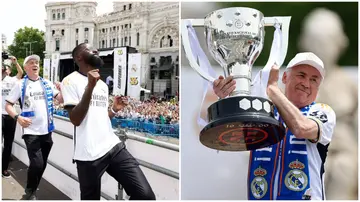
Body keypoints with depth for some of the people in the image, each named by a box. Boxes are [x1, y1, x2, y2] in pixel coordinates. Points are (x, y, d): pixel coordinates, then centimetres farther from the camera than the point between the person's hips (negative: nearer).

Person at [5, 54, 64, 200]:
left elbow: (61, 100, 6)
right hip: (31, 131, -4)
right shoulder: (20, 85, -1)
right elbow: (8, 105, 0)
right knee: (36, 164, -13)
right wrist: (18, 117, -17)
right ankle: (29, 192, 13)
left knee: (43, 164, 12)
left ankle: (32, 191, 32)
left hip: (46, 130, 4)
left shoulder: (47, 84, 8)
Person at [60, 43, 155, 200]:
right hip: (89, 155, -5)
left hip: (114, 146, 6)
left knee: (145, 194, -4)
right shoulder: (70, 80, -4)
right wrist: (90, 86, -18)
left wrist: (115, 109, 5)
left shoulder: (103, 84, 19)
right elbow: (76, 119, -14)